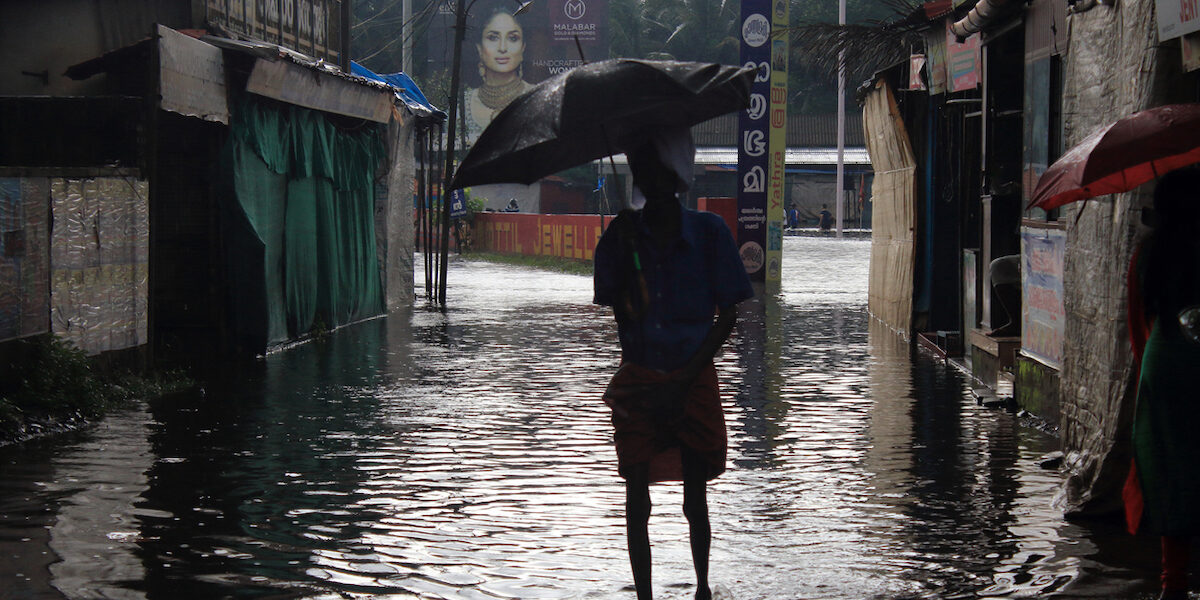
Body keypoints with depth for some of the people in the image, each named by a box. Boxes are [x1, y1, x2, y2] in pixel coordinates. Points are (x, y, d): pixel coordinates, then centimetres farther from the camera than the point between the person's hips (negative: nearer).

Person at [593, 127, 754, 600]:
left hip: (693, 378, -1)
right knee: (637, 500, -1)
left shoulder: (708, 232, -4)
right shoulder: (622, 236, 0)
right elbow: (615, 313, -3)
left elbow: (728, 315, -2)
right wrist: (624, 253, -18)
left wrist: (681, 382, -9)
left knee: (695, 498, 6)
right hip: (638, 380, 1)